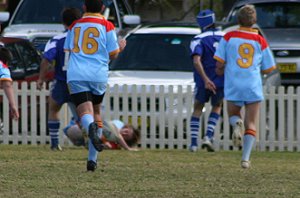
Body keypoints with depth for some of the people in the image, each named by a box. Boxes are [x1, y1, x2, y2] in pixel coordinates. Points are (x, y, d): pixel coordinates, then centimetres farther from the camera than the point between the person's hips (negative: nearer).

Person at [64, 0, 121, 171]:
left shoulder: (74, 26, 14)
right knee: (96, 112, 17)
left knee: (85, 113, -11)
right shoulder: (107, 26, 3)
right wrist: (120, 47, 23)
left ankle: (91, 127, -50)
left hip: (76, 75, 0)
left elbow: (67, 51, 21)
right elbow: (113, 54, 1)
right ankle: (92, 159, 13)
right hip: (98, 75, 0)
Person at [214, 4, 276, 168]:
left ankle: (236, 124, -12)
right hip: (253, 87, 0)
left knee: (233, 114, 23)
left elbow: (219, 63, -3)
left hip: (233, 86, 0)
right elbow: (269, 68, 7)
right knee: (251, 125, 5)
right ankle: (245, 158, -8)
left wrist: (221, 71, 19)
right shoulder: (260, 41, 1)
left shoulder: (229, 37, -2)